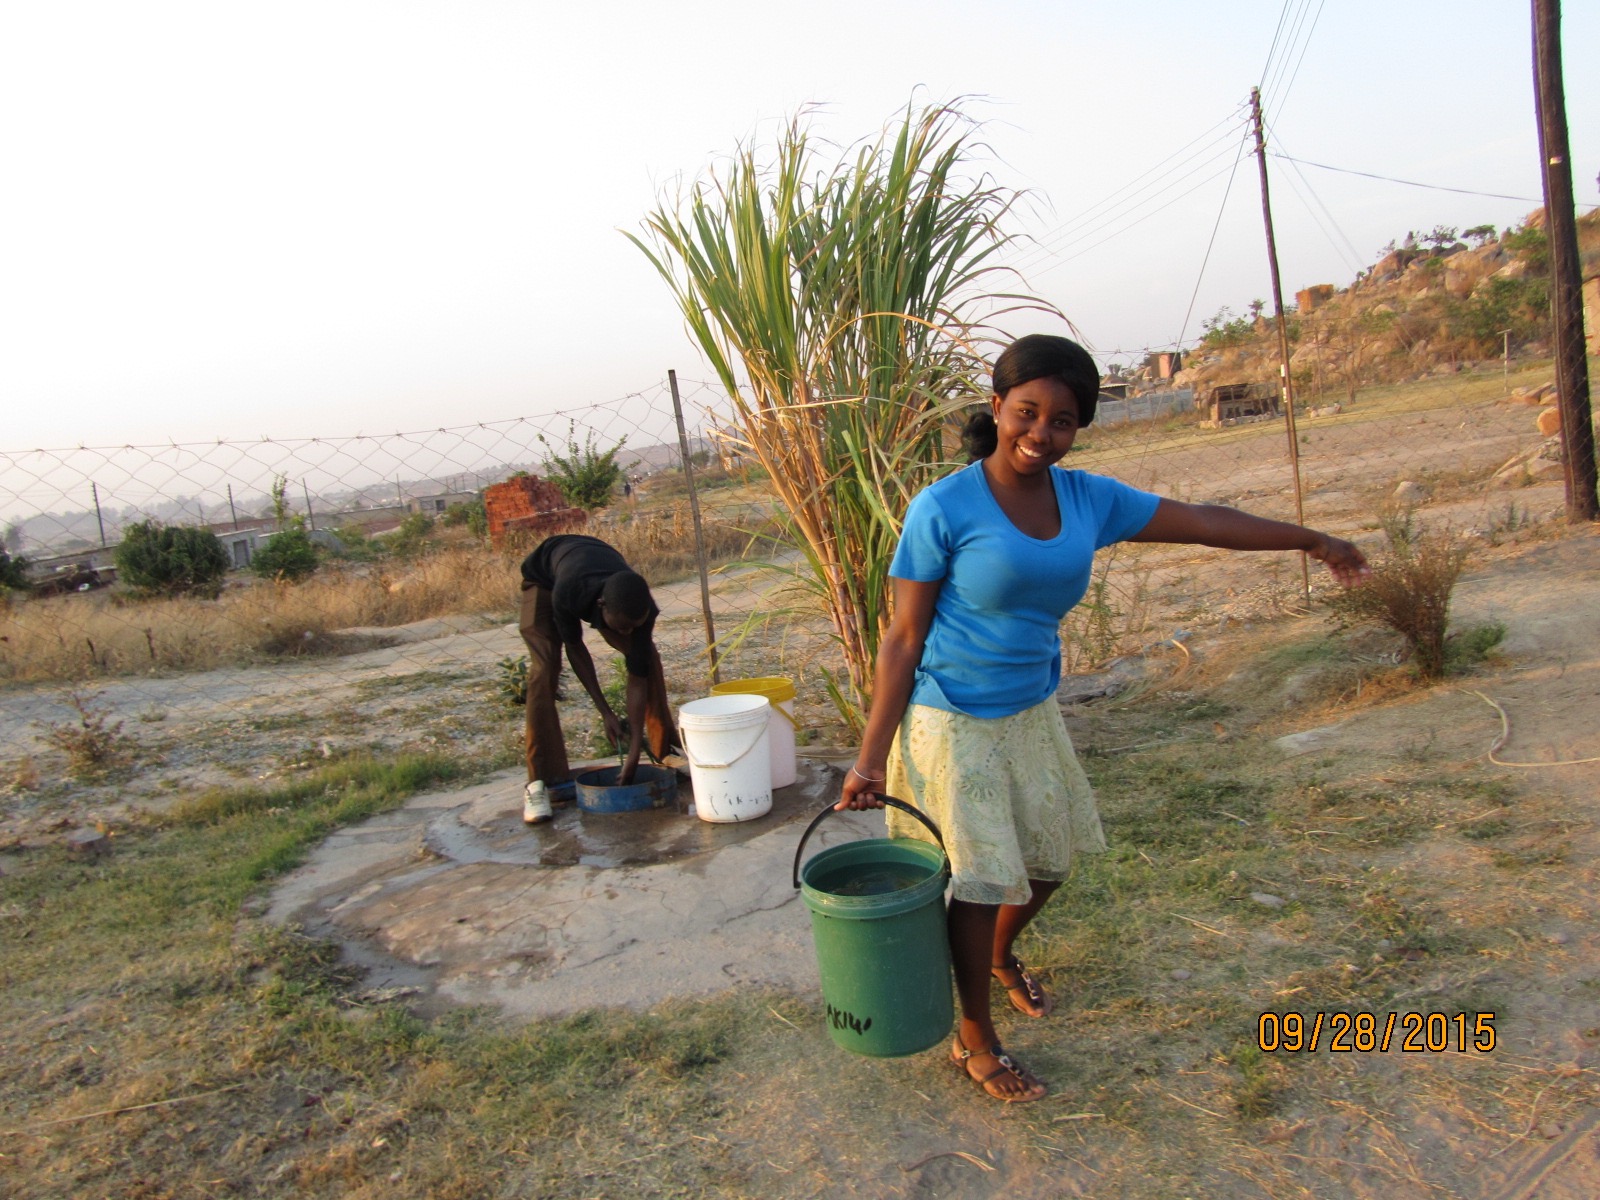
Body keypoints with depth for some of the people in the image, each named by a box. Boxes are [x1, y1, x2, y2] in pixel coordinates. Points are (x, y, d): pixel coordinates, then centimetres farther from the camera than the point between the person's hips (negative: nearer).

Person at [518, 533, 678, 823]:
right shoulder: (567, 594, -45)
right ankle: (542, 782, -19)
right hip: (545, 578, -3)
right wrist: (606, 713, -24)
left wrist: (634, 752, -31)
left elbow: (638, 678, -30)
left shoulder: (640, 607, -36)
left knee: (647, 660, -13)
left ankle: (667, 751, 4)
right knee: (544, 672, -21)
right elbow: (574, 647, -26)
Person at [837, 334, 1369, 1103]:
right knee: (980, 879, 2)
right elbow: (903, 639, -17)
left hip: (1033, 714, 6)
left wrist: (1310, 538, 19)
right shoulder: (944, 509, -19)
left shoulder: (1087, 499, -2)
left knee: (1050, 859, 19)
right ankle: (975, 1043, 25)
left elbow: (1199, 521, 9)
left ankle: (999, 956, 52)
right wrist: (871, 757, -19)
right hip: (953, 723, -6)